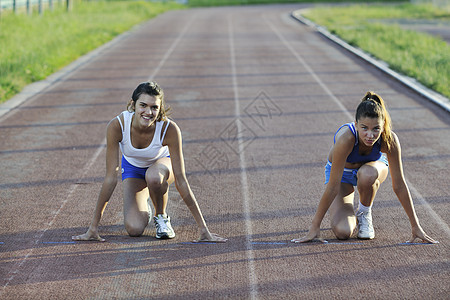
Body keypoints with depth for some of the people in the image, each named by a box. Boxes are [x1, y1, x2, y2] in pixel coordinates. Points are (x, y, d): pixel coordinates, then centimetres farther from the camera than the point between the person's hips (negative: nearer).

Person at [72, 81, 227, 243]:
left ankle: (161, 216, -7)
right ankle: (144, 208, 19)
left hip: (162, 163, -1)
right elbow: (111, 178, -28)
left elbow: (180, 180, -30)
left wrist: (203, 228, -31)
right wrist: (93, 227, -27)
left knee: (153, 177, -39)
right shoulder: (117, 126, -33)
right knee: (134, 229, -18)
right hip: (132, 167, 1)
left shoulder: (169, 129, -35)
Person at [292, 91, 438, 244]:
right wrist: (314, 227, -31)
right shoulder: (346, 138, -40)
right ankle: (352, 217, 15)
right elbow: (333, 186, -34)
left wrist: (416, 226, -19)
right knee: (342, 231, -22)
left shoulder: (389, 140, -33)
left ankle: (365, 212, -6)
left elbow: (399, 185, -24)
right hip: (343, 173, -1)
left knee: (367, 174, -38)